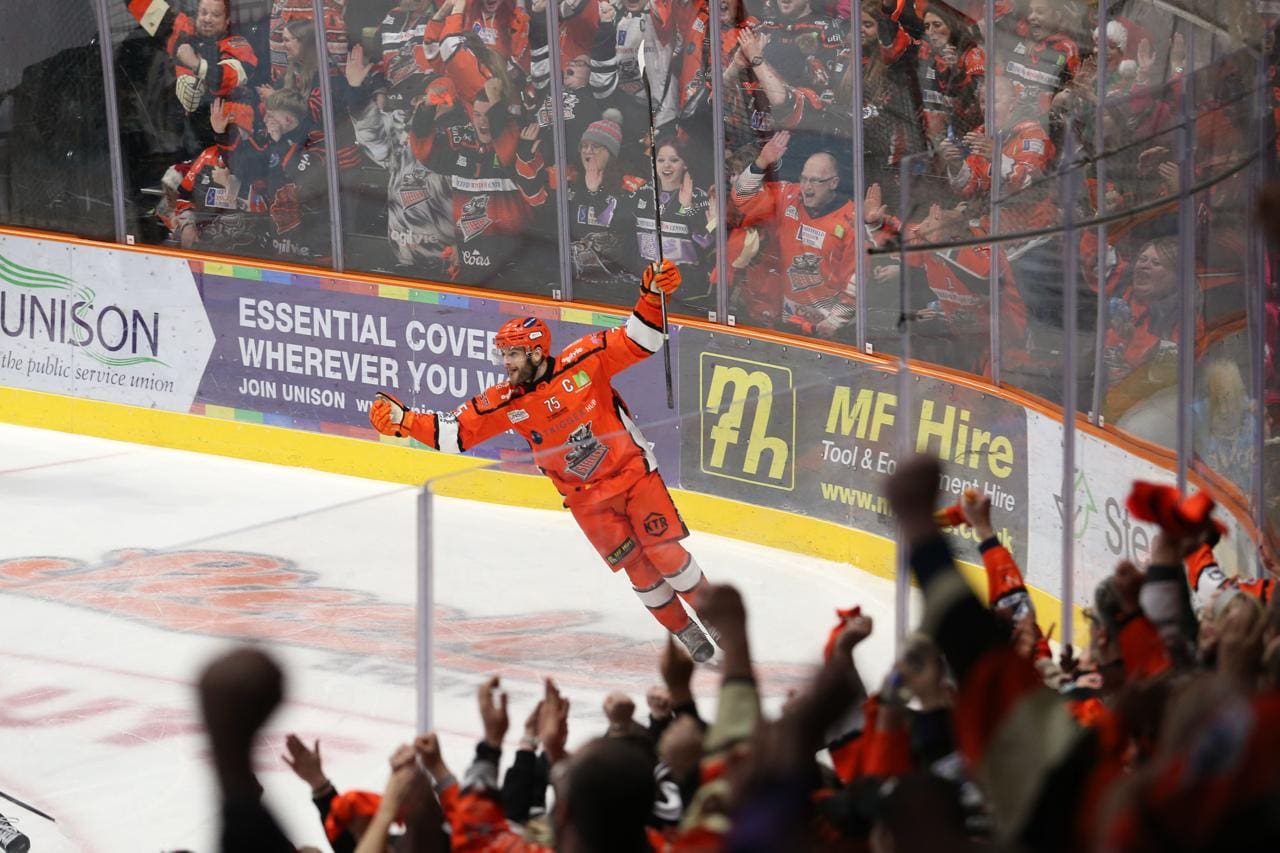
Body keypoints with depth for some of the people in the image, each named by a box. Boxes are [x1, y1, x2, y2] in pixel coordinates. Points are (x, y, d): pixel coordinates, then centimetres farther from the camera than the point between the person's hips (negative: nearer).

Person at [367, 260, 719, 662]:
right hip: (586, 497, 2)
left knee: (665, 552, -6)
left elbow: (638, 341, -11)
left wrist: (653, 295, -25)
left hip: (633, 469, -2)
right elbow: (453, 431, -4)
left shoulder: (583, 361, -15)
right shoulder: (504, 403, -8)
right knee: (637, 567, -2)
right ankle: (684, 631, 14)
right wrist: (402, 419, -14)